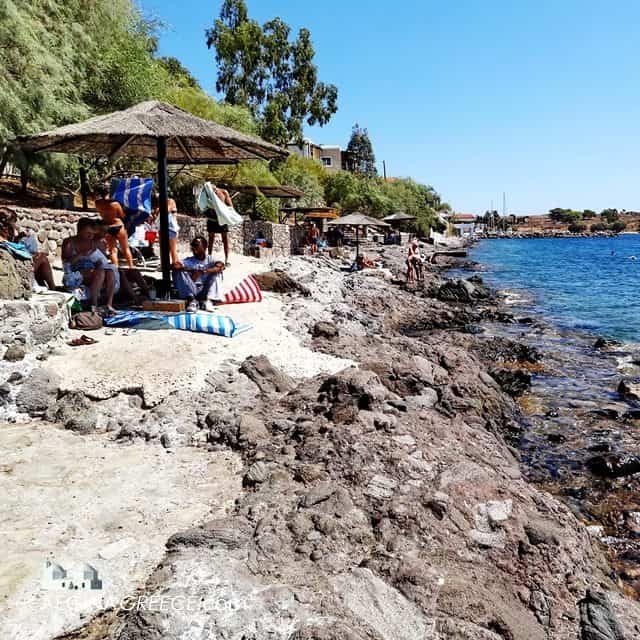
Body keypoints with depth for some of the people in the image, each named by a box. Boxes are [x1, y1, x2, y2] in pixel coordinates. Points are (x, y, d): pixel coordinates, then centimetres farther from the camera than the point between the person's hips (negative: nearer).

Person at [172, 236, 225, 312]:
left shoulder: (210, 260, 8)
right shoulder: (188, 261, 9)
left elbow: (221, 266, -16)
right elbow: (175, 265, -11)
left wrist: (205, 271, -29)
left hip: (206, 290, 0)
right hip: (191, 291, 1)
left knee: (217, 271, -16)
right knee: (178, 271, -15)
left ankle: (209, 300, -28)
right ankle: (191, 300, -26)